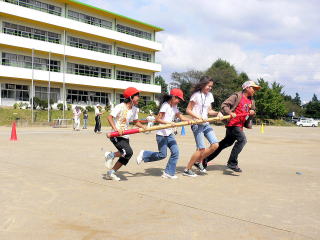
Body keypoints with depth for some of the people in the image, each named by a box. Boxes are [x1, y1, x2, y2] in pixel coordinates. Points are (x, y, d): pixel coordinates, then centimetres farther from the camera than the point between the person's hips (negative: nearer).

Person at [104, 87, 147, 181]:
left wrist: (143, 126, -3)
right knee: (128, 152, -22)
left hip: (125, 136, 8)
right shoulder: (120, 107, -15)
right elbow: (110, 117, -21)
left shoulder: (134, 109, 8)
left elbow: (136, 121, 17)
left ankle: (111, 172, 23)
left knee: (126, 156, 7)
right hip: (116, 135, -8)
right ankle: (110, 155, 1)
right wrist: (115, 129, -34)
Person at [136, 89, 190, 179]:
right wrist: (169, 123, -29)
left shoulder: (174, 107, 12)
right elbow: (157, 119, -18)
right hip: (161, 134, -8)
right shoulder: (165, 105, -14)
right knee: (162, 155, -3)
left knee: (175, 152, 0)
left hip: (169, 134, 8)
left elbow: (181, 117, 10)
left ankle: (168, 172, 10)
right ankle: (144, 154, 17)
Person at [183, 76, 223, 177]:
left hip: (206, 124, 7)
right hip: (197, 125, -7)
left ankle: (198, 161, 17)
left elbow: (209, 111, 15)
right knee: (201, 149, -10)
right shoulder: (196, 95, -8)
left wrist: (217, 113, -3)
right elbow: (188, 110, -8)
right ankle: (187, 170, 5)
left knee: (215, 145, -2)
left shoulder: (210, 95, 12)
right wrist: (197, 116, -22)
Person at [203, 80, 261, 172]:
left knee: (227, 143, 12)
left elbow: (253, 111, 29)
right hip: (233, 123, -8)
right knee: (242, 139, -22)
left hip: (240, 125, 8)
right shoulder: (237, 96, -6)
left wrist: (253, 112, 5)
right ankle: (232, 163, -13)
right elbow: (224, 105, -11)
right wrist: (230, 113, -28)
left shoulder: (251, 101, 17)